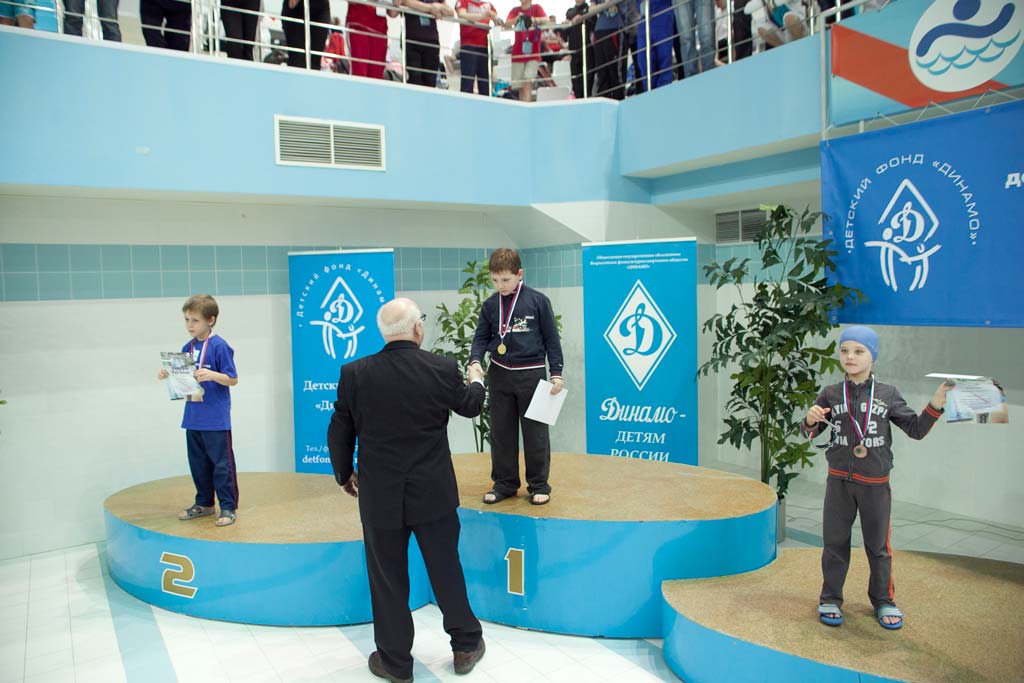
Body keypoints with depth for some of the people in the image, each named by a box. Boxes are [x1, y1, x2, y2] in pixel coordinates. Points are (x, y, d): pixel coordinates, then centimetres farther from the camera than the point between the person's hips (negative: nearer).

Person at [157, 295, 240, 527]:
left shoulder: (219, 346, -13)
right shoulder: (188, 347, 7)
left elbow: (233, 379, -12)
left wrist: (212, 375, -28)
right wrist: (168, 374, -2)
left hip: (216, 419, -7)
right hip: (193, 418, 7)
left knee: (221, 463, 1)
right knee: (198, 463, 17)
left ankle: (228, 507, 12)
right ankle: (204, 503, 32)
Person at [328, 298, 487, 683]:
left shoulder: (354, 374, -10)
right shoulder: (442, 369, -11)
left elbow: (339, 433, -2)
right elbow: (470, 406, 8)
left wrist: (344, 474, 16)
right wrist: (477, 381, 31)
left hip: (379, 496, 0)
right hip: (433, 493, 0)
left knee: (388, 579, 13)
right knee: (446, 570, 16)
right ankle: (465, 645, 33)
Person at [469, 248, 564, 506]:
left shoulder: (538, 301, -6)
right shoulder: (490, 305, 2)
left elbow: (552, 339, -2)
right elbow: (481, 337, 7)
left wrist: (556, 373, -4)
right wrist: (475, 361, -12)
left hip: (531, 374, -3)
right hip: (499, 375, 3)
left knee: (535, 432, 5)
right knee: (501, 432, 10)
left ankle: (539, 485, 18)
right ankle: (505, 483, 23)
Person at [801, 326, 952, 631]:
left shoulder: (888, 395, -1)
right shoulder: (830, 394, -1)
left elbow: (915, 429, 4)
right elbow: (810, 432, 7)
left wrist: (936, 405, -8)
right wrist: (811, 420, -15)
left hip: (876, 483, 0)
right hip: (839, 481, 0)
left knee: (878, 544, 11)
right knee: (835, 541, 8)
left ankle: (883, 600, 30)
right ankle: (830, 599, 23)